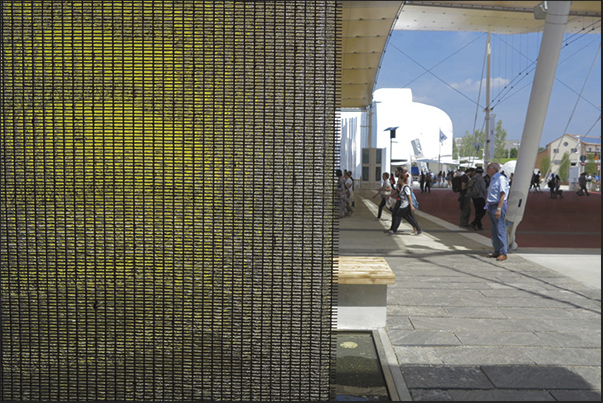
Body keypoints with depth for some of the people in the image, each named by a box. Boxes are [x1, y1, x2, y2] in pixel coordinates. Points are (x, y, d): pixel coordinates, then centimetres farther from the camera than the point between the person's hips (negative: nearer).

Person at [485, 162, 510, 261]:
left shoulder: (501, 178, -11)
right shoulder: (492, 179, 18)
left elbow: (502, 195, -17)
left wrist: (499, 209, -23)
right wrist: (487, 206, 18)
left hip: (498, 206, -9)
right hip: (491, 207, 9)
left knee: (500, 230, -7)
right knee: (494, 231, 11)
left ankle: (503, 253, -3)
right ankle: (497, 252, 18)